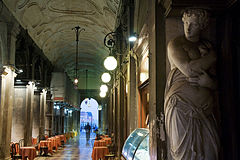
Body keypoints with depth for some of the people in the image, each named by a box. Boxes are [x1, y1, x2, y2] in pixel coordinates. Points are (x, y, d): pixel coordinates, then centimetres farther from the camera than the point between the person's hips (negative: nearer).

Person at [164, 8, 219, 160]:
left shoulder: (208, 46, 17)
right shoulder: (175, 44, 3)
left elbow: (217, 82, 16)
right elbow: (188, 70, -15)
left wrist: (210, 83, -9)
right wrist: (212, 57, -2)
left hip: (205, 110, 5)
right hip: (181, 106, -4)